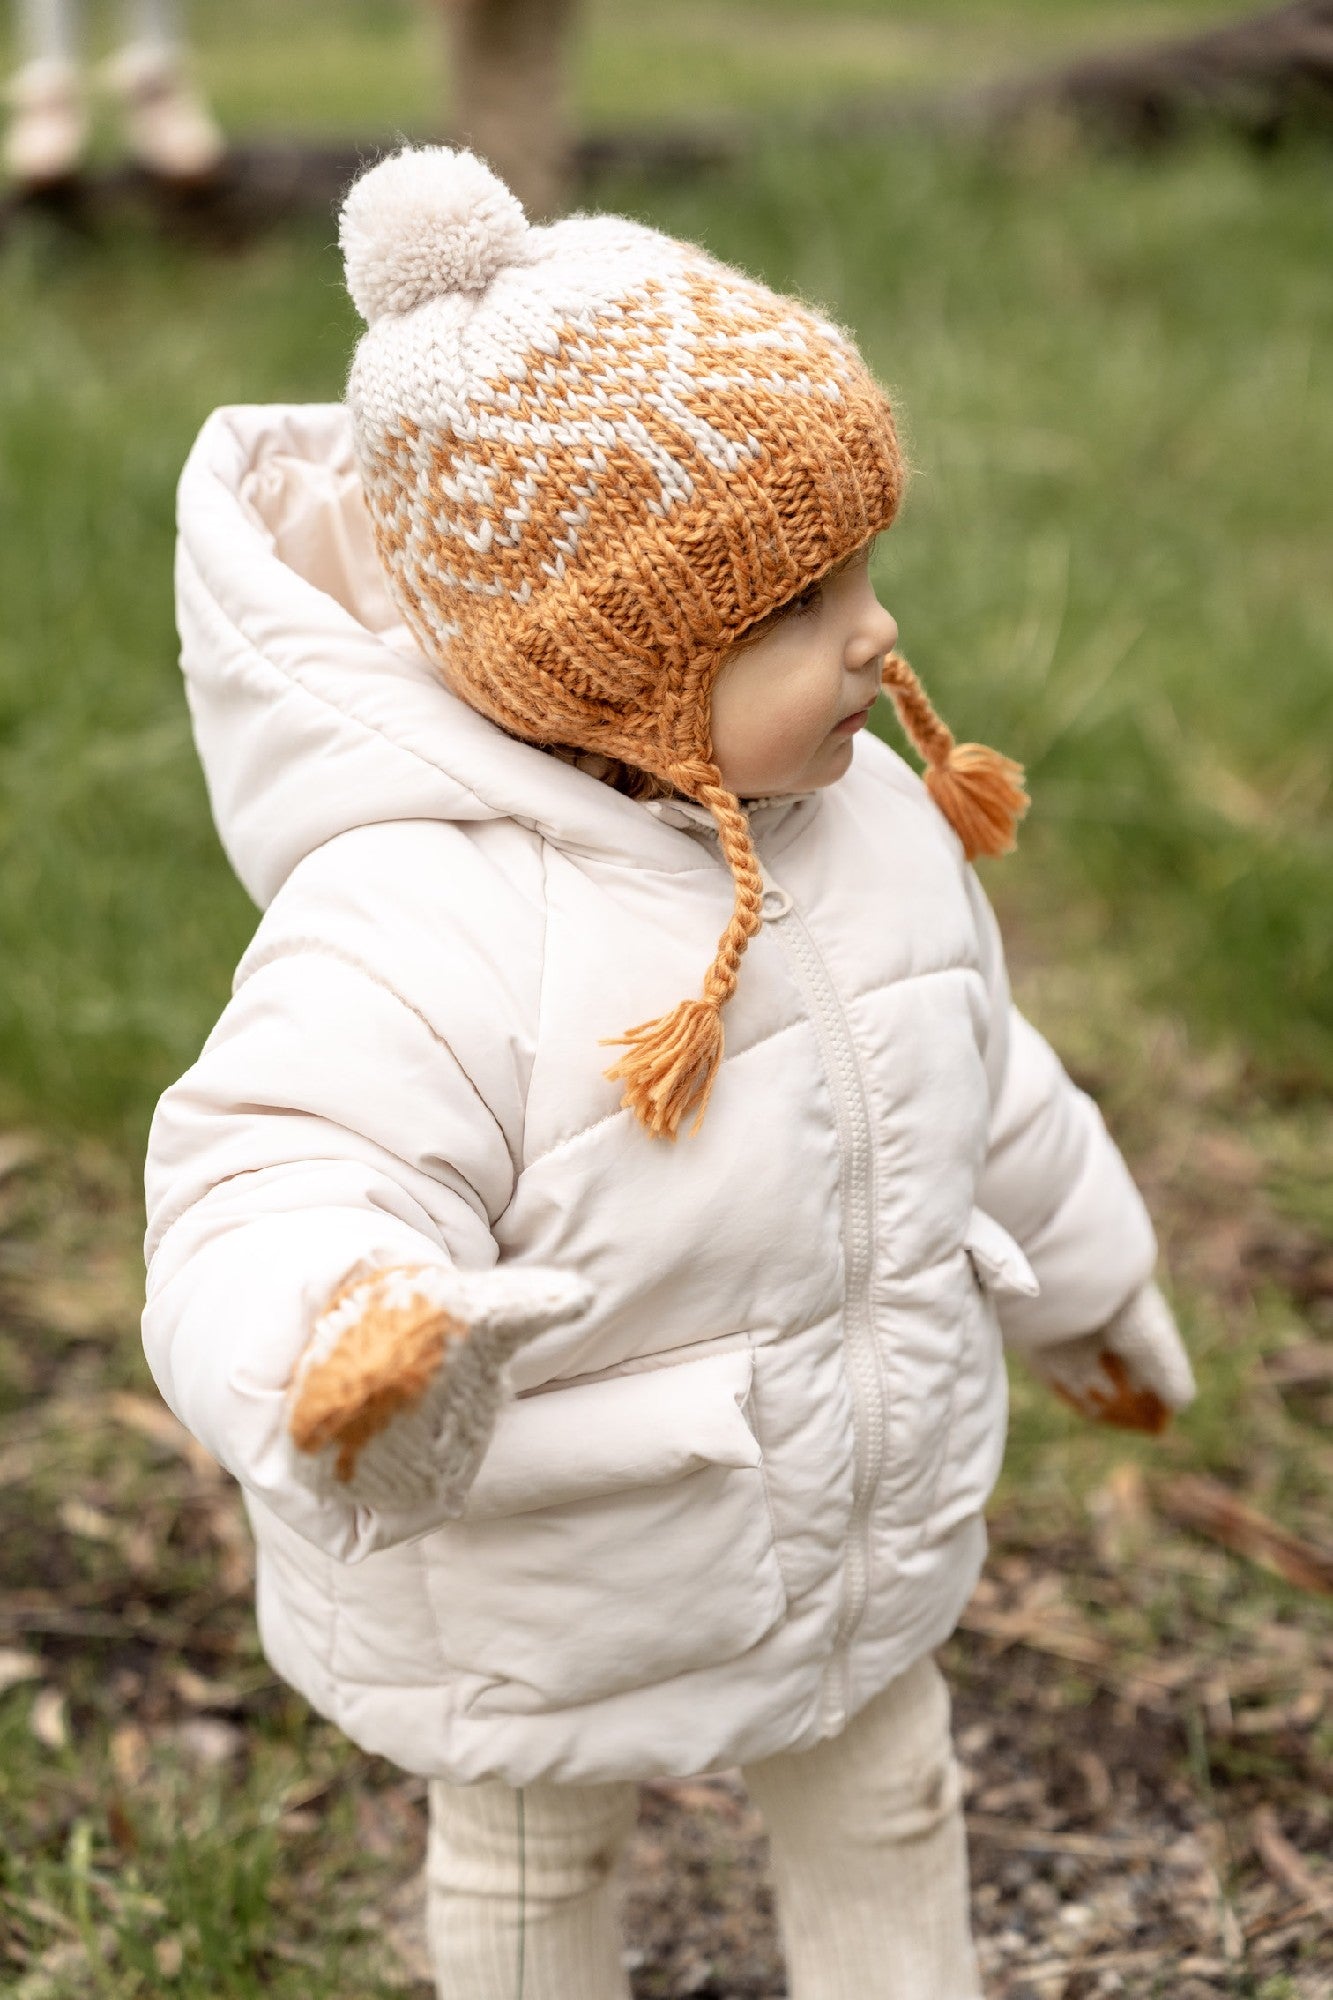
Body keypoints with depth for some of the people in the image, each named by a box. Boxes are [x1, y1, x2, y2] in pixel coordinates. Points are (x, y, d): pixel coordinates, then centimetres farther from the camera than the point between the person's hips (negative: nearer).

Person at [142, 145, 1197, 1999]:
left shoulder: (870, 816, -9)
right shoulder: (421, 919, -35)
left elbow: (985, 1084, 7)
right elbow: (278, 1192, -43)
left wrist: (1083, 1283, 21)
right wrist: (342, 1369, -66)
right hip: (546, 1608, -5)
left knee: (887, 1808, 28)